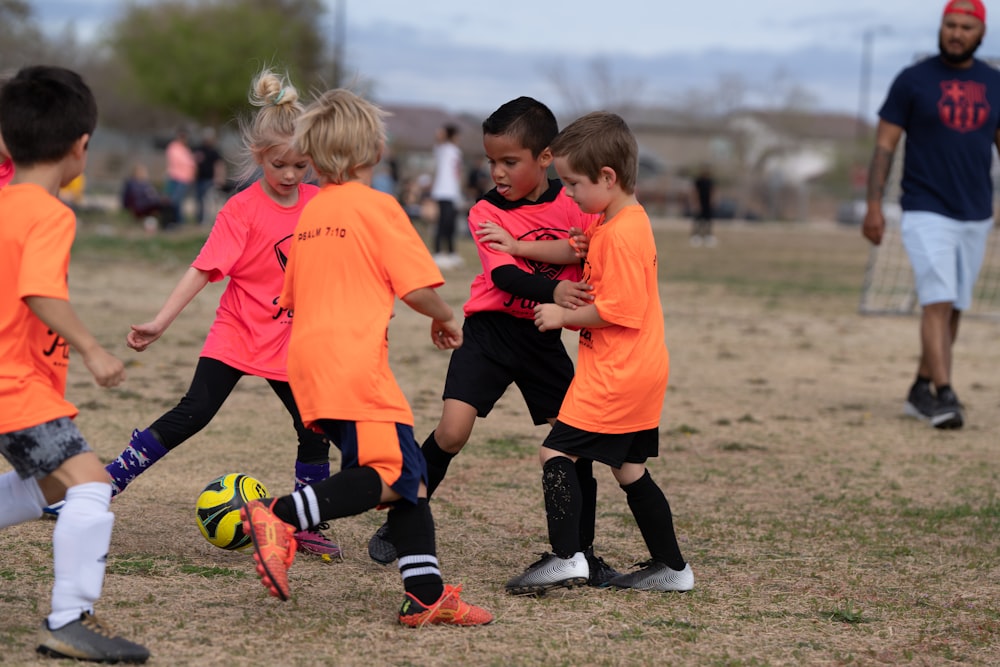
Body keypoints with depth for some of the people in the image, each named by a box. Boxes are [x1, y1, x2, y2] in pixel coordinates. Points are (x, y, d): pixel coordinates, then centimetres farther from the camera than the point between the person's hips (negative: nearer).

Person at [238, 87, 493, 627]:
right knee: (392, 474, -12)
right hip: (355, 362, -8)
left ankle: (426, 593, 3)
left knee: (409, 472, 9)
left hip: (309, 360, 8)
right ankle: (281, 516, -23)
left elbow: (292, 298, 25)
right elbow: (417, 288, -9)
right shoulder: (376, 206, -4)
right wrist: (446, 320, 10)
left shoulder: (311, 211, 18)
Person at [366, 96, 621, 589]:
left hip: (545, 338, 2)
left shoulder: (574, 205, -2)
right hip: (491, 331, -2)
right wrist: (552, 291, -37)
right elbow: (504, 275, -19)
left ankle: (582, 553, 12)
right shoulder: (486, 213, -7)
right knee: (452, 432, -15)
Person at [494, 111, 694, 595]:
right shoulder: (617, 223, 11)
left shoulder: (623, 235, -20)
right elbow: (575, 250, 27)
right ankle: (670, 566, 21)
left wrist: (562, 316, -10)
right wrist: (518, 247, 21)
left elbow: (615, 310, -23)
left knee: (557, 452, -8)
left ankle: (565, 558, -13)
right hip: (640, 372, 10)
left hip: (617, 373, -10)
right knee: (628, 468, 16)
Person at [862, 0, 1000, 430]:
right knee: (938, 303, -15)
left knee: (953, 309, 9)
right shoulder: (913, 81, -4)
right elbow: (885, 144, -3)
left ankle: (920, 392, 21)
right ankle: (944, 396, -20)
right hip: (926, 213, -5)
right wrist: (874, 205, -12)